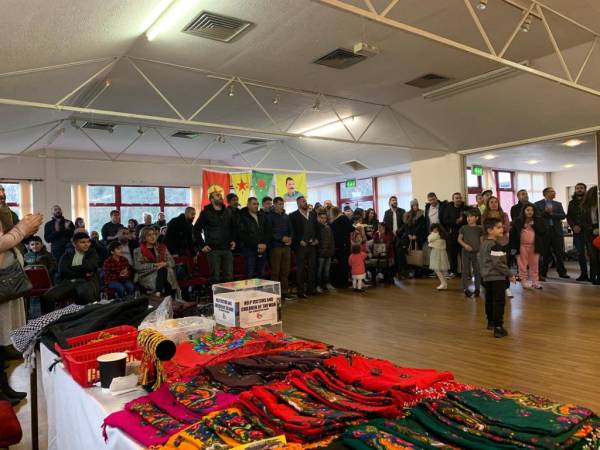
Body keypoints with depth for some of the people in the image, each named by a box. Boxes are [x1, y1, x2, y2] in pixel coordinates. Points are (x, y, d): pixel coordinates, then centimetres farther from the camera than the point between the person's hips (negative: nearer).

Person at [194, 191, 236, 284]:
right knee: (215, 278, 0)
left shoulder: (228, 212, 12)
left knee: (229, 277, 7)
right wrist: (202, 245, -5)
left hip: (227, 249, 4)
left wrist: (233, 240, 11)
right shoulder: (206, 213, -1)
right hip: (213, 250, -4)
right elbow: (196, 229, -1)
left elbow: (233, 227, 23)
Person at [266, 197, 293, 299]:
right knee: (275, 271, -1)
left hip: (286, 246, 5)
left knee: (285, 271, 8)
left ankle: (284, 291, 16)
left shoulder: (286, 216, 14)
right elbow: (269, 232, -10)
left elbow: (291, 230, 17)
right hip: (275, 246, -5)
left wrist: (290, 238, -3)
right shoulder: (269, 216, -3)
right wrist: (281, 238, -15)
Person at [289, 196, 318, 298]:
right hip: (301, 246, -5)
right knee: (300, 269, 0)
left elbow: (316, 228, 17)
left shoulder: (313, 214, 14)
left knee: (312, 267, 8)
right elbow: (292, 231, -7)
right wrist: (300, 241, -13)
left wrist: (316, 239, 4)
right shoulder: (293, 216, -3)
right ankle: (300, 291, 5)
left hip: (312, 245, 5)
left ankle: (311, 288, 18)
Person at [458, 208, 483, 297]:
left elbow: (481, 242, 4)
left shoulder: (479, 229, 1)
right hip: (466, 252, 0)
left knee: (477, 271, 5)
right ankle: (466, 288, 10)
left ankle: (477, 288, 16)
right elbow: (459, 239, 4)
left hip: (476, 253, 0)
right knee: (465, 271, 3)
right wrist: (465, 245, -13)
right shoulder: (464, 228, 1)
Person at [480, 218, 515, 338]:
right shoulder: (496, 246, -18)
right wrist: (510, 274, -14)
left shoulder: (483, 244, 12)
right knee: (499, 302, -6)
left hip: (486, 277, 9)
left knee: (489, 300, 18)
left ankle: (491, 322, 30)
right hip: (497, 277, -9)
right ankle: (498, 327, -7)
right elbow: (498, 263, -23)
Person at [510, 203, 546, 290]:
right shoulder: (518, 222, 0)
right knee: (522, 265, 3)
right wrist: (514, 246, -4)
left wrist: (534, 225, -12)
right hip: (522, 246, -1)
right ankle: (523, 282, 11)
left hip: (534, 246, 1)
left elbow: (543, 231, -4)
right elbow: (513, 234, 1)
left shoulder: (538, 220, 5)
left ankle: (535, 282, 16)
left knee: (535, 265, 7)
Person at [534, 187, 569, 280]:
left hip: (557, 231, 3)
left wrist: (551, 214, -11)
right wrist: (545, 212, -20)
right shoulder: (538, 204, 3)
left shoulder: (558, 204, 13)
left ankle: (562, 272, 20)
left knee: (560, 253, 7)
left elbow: (563, 216, 0)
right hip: (544, 231, -3)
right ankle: (542, 274, 10)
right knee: (545, 254, 2)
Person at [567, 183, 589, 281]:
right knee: (580, 253, 7)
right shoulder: (572, 203, 15)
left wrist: (581, 226, -13)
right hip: (577, 232, 4)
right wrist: (573, 226, -5)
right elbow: (569, 217, 12)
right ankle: (583, 274, 14)